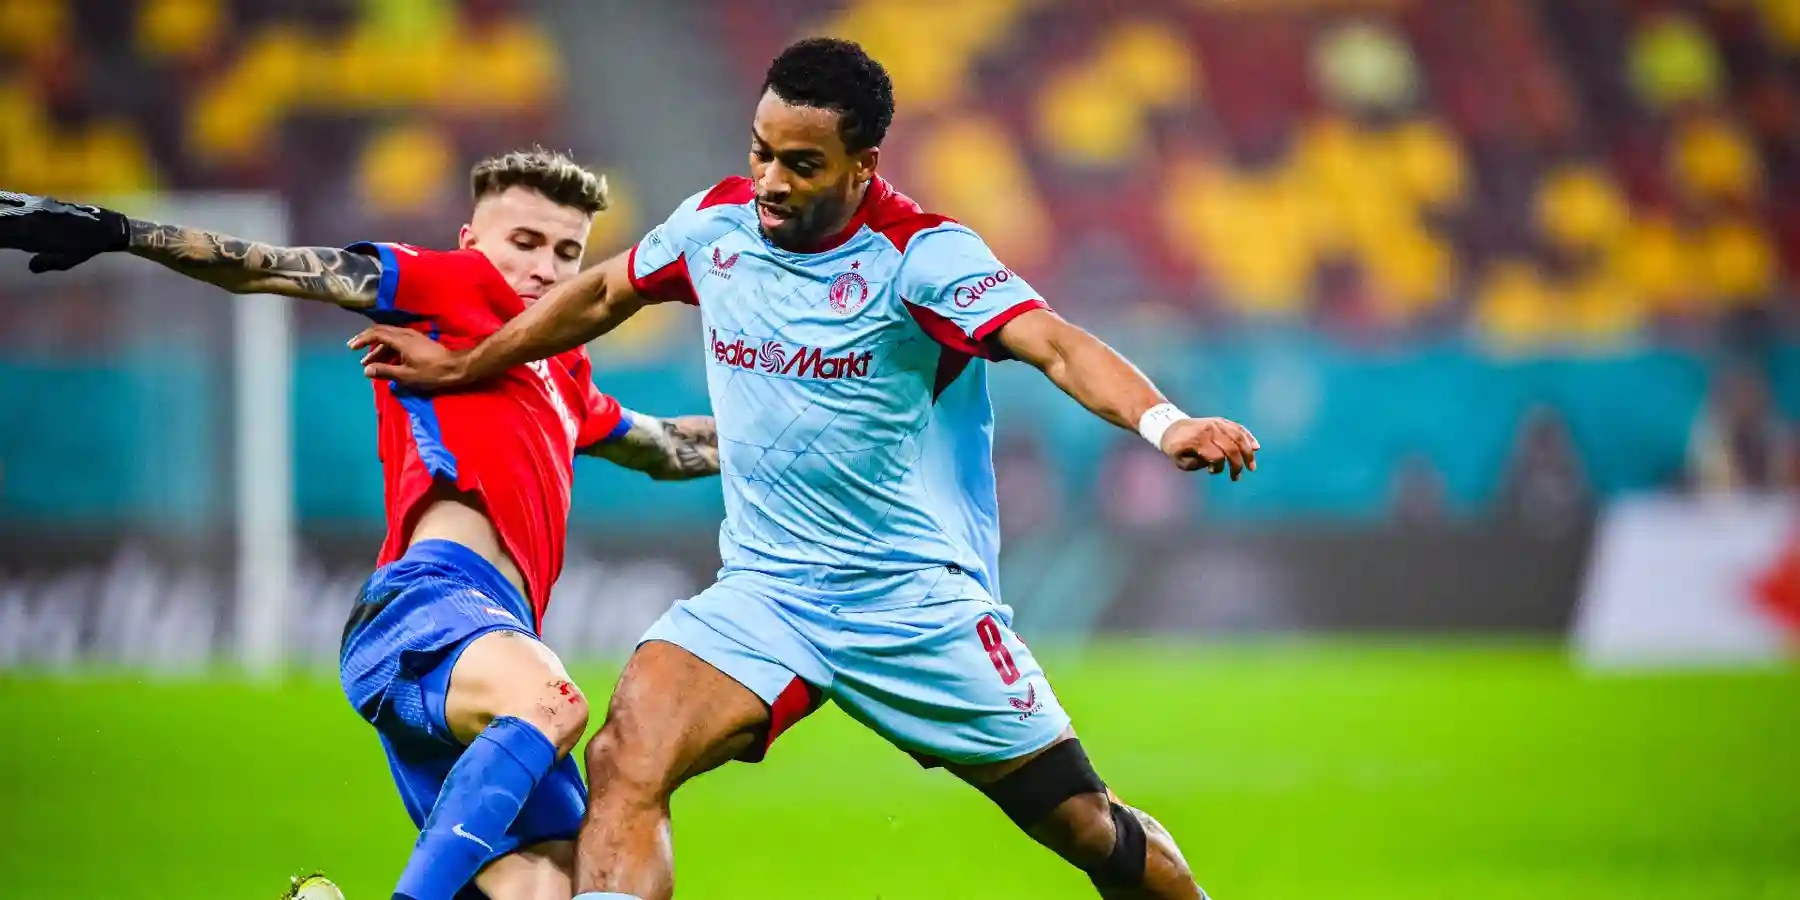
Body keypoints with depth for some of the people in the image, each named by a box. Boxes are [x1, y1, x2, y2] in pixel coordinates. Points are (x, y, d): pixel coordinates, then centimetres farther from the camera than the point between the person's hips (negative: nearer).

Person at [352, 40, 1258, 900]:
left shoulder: (922, 256, -14)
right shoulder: (716, 223, 2)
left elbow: (1055, 345, -28)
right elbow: (603, 293, 22)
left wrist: (1163, 423, -47)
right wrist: (459, 367, 30)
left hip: (917, 600, -3)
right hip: (763, 592, 4)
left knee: (1086, 827, 2)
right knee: (624, 763, -22)